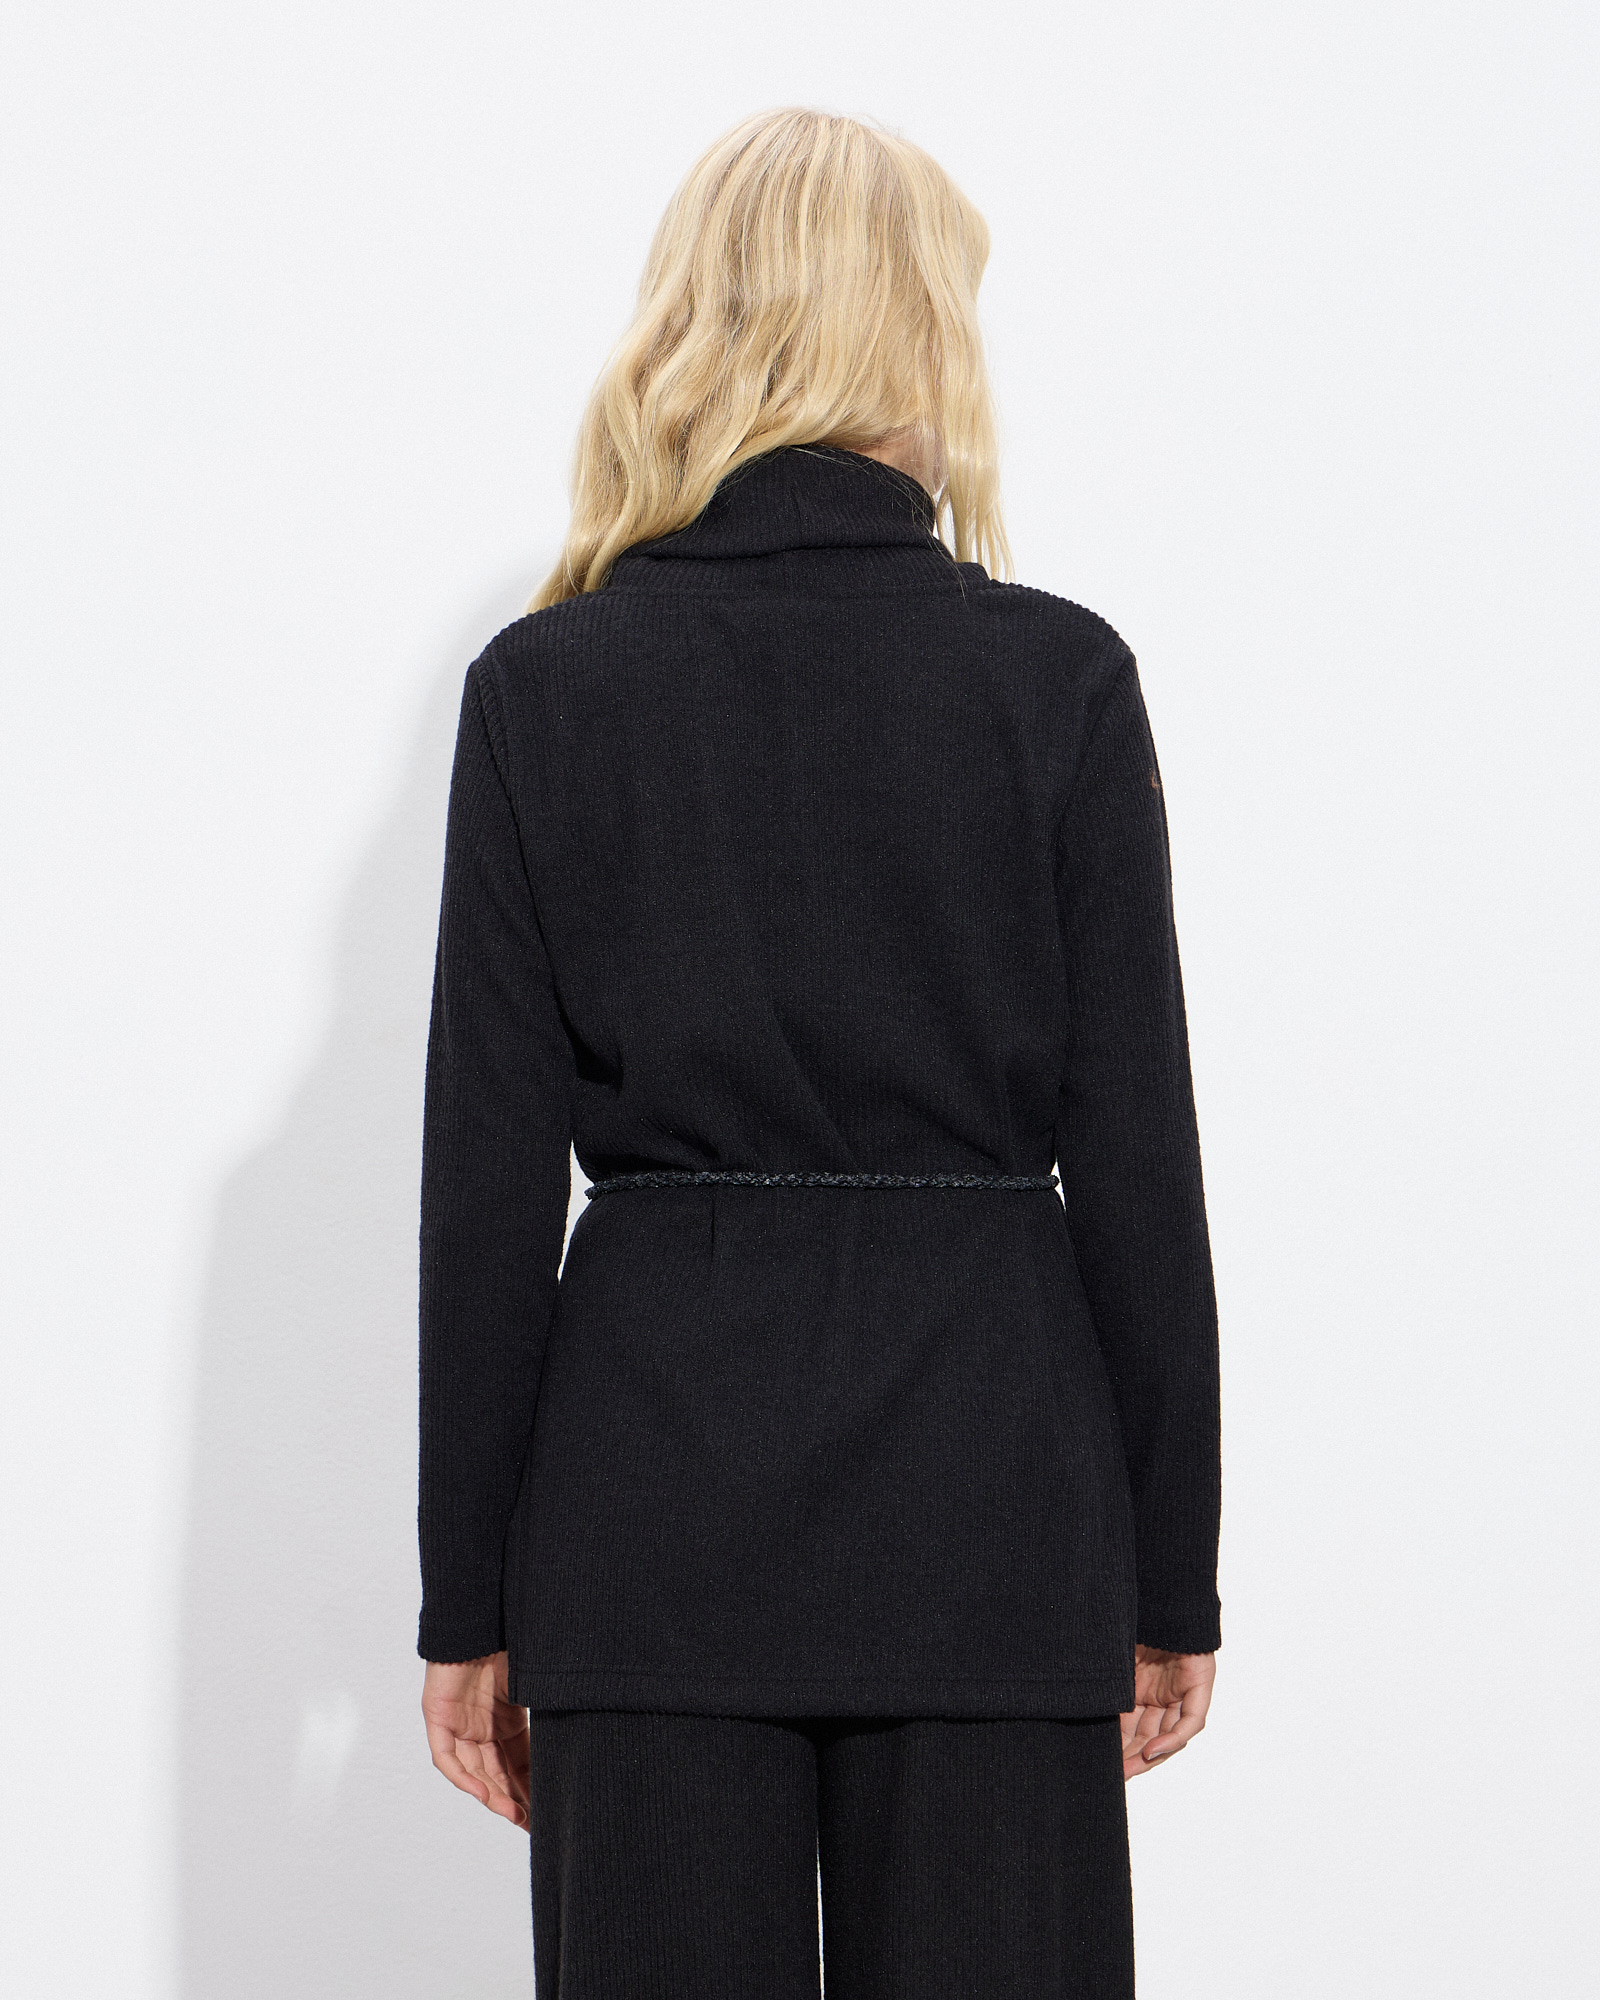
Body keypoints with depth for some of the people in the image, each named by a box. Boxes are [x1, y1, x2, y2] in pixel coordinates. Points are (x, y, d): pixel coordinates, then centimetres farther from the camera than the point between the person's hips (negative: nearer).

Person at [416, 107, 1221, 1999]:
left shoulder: (542, 687, -1)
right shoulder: (1056, 676, -4)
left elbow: (488, 1181, -1)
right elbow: (1133, 1160, -2)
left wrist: (470, 1597, 6)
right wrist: (1171, 1574, 7)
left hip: (652, 1472, 1)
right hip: (985, 1474, -1)